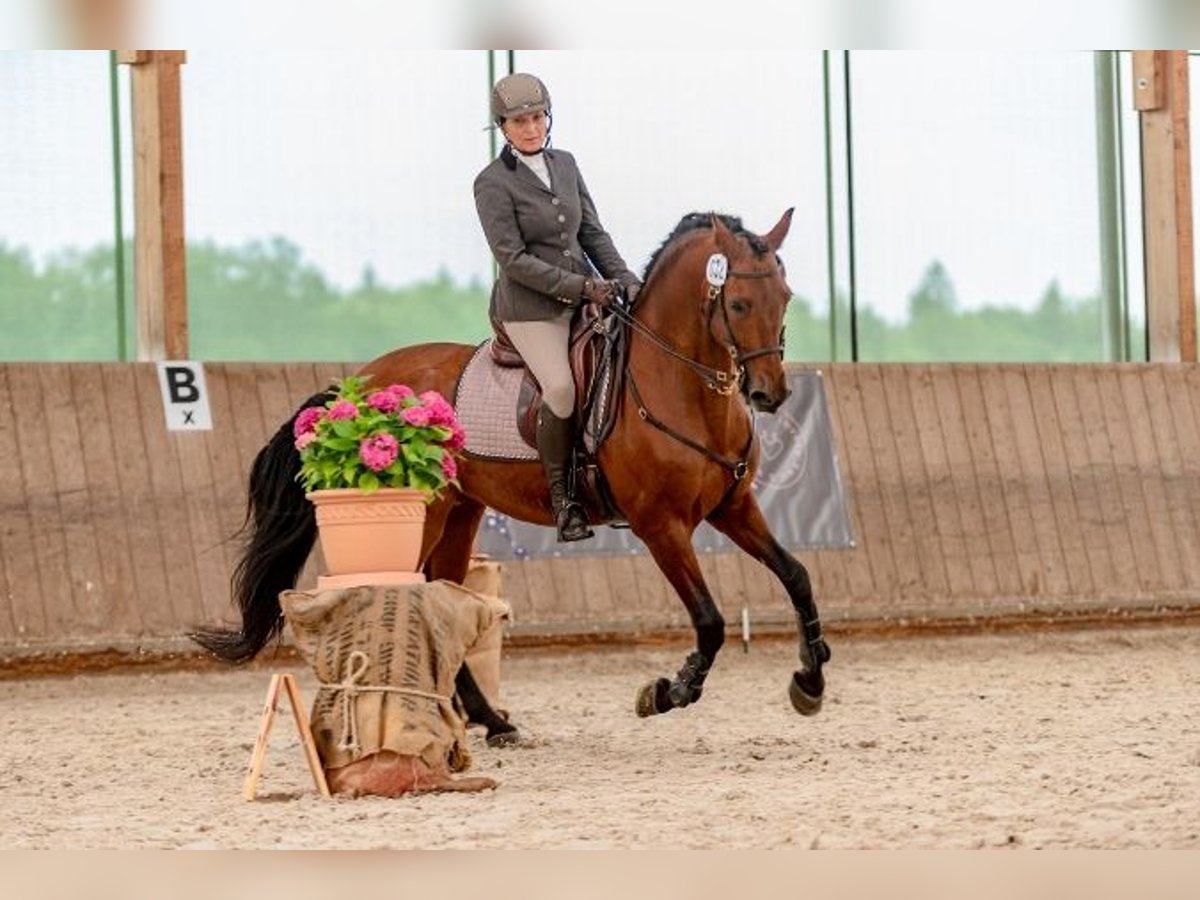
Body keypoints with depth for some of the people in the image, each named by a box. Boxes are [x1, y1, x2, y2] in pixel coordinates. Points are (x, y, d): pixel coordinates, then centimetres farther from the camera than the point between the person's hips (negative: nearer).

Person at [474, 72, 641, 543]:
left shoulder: (565, 164, 10)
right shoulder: (493, 183, -9)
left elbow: (593, 233, 14)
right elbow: (513, 260, -14)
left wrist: (626, 282, -1)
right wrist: (578, 287, -19)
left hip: (585, 294, 6)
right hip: (529, 306, -6)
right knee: (562, 389, -24)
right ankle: (561, 496, -8)